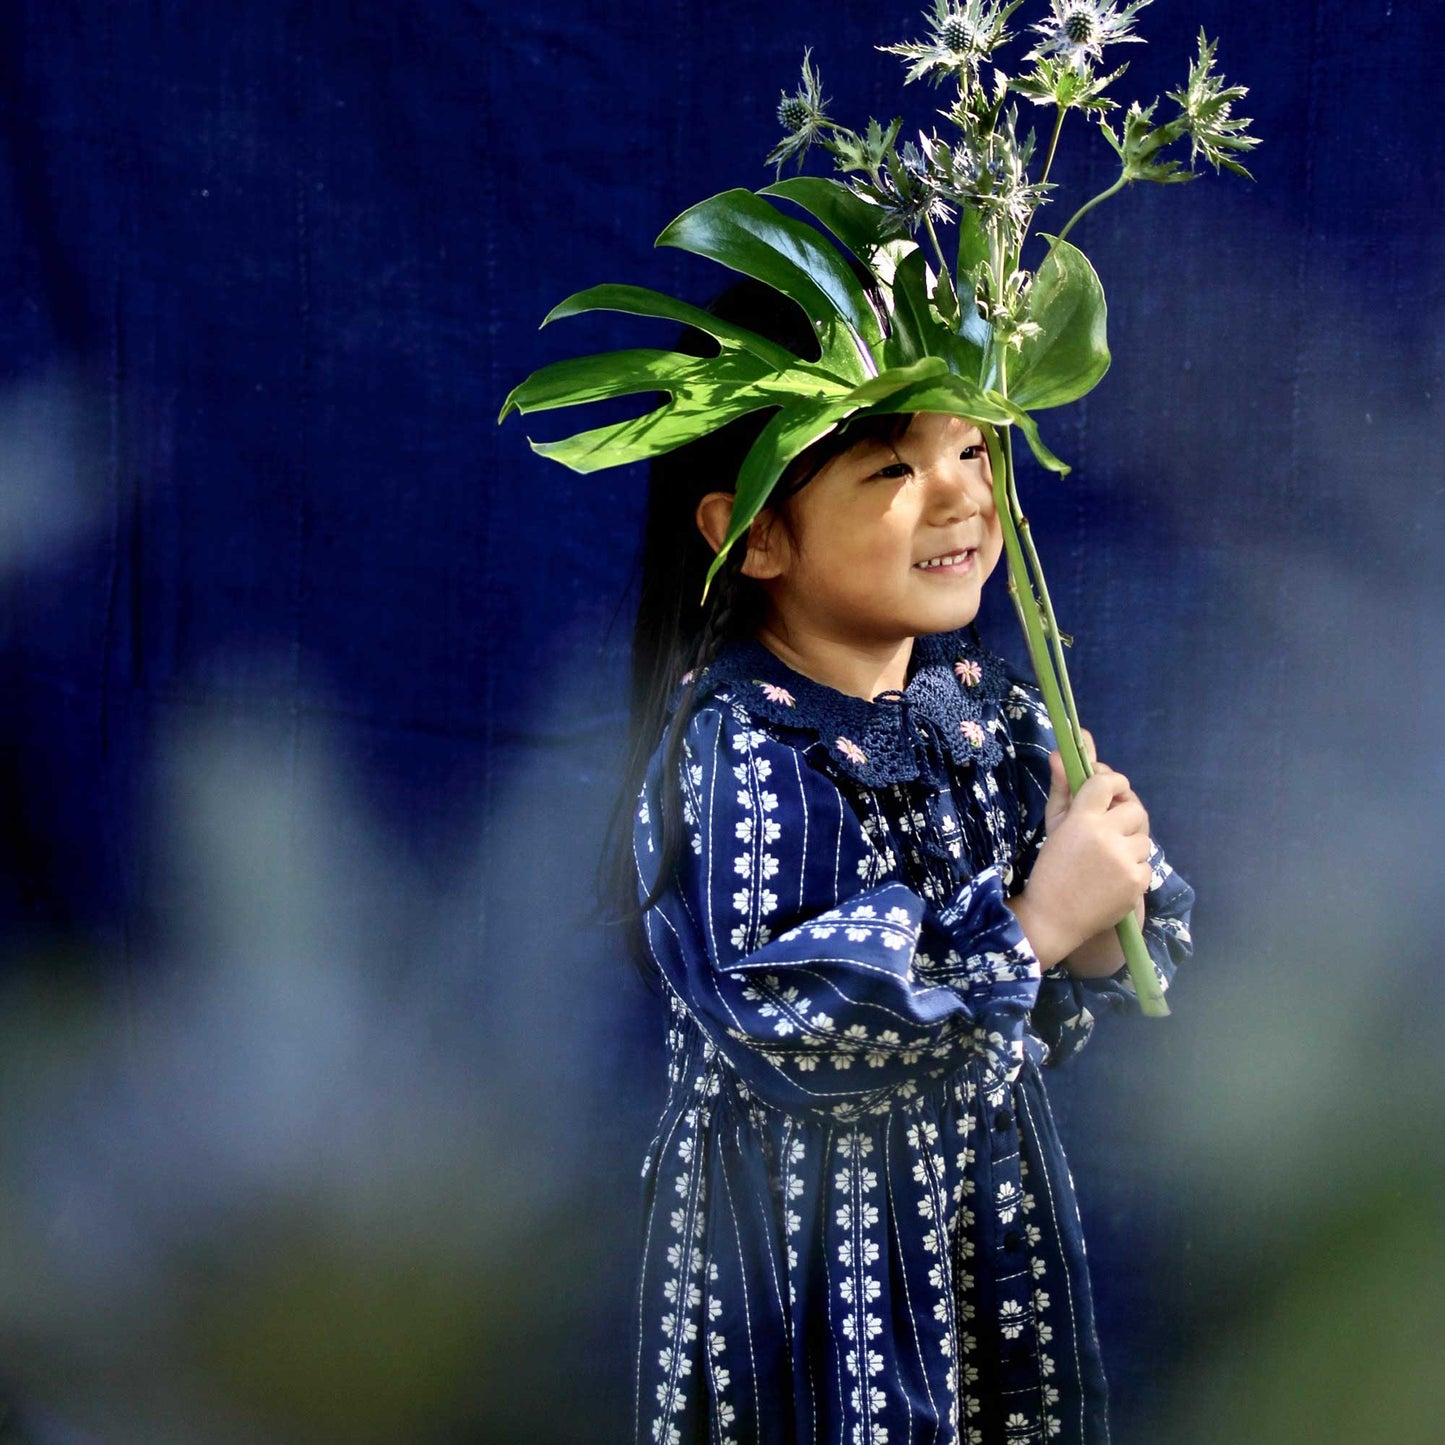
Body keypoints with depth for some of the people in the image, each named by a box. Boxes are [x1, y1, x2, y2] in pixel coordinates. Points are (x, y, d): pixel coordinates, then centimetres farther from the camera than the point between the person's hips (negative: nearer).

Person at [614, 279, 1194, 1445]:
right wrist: (1026, 928, -25)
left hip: (994, 1208, 6)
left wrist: (1098, 939, -17)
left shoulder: (995, 707, -1)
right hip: (804, 1247, -6)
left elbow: (1038, 1025, 5)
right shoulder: (727, 747, -20)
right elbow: (784, 1035, -29)